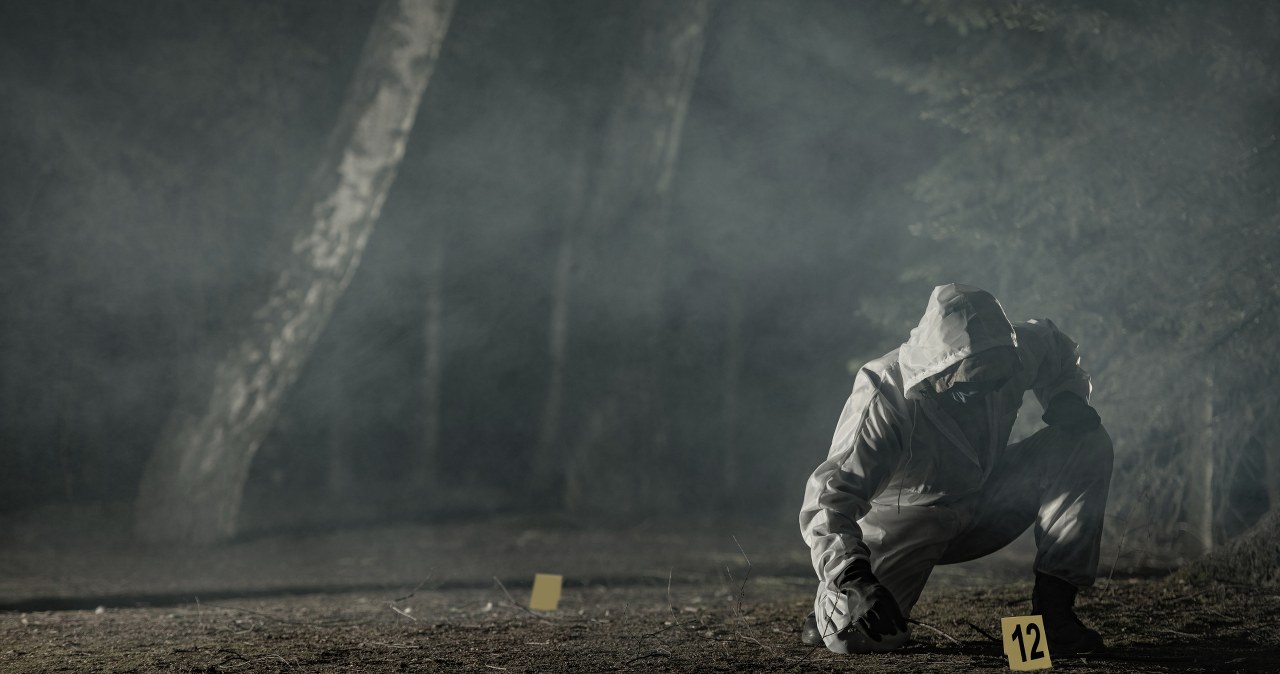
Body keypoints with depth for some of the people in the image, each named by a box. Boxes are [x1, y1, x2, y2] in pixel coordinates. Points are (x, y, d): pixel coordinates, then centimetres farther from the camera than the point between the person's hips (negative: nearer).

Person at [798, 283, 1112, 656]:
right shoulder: (883, 397, -32)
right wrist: (854, 578, -52)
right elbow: (829, 494, -37)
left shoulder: (1010, 356, -16)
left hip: (983, 506, 5)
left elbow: (1057, 349, 11)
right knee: (859, 636, -31)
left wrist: (1067, 398, -12)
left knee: (1088, 443, -16)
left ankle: (1054, 604, -13)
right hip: (904, 522, -5)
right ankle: (836, 607, 11)